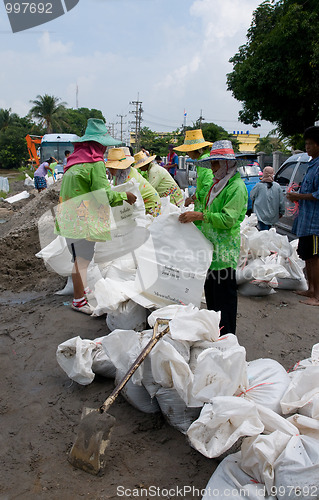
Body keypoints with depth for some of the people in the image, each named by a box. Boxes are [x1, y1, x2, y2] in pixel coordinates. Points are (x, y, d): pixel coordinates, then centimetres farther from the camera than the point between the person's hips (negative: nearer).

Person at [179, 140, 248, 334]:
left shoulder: (237, 187, -13)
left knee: (224, 293, -3)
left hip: (225, 250, -10)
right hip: (212, 247, 10)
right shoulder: (218, 184, 17)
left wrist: (199, 216, -25)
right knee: (211, 290, 16)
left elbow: (228, 219, -22)